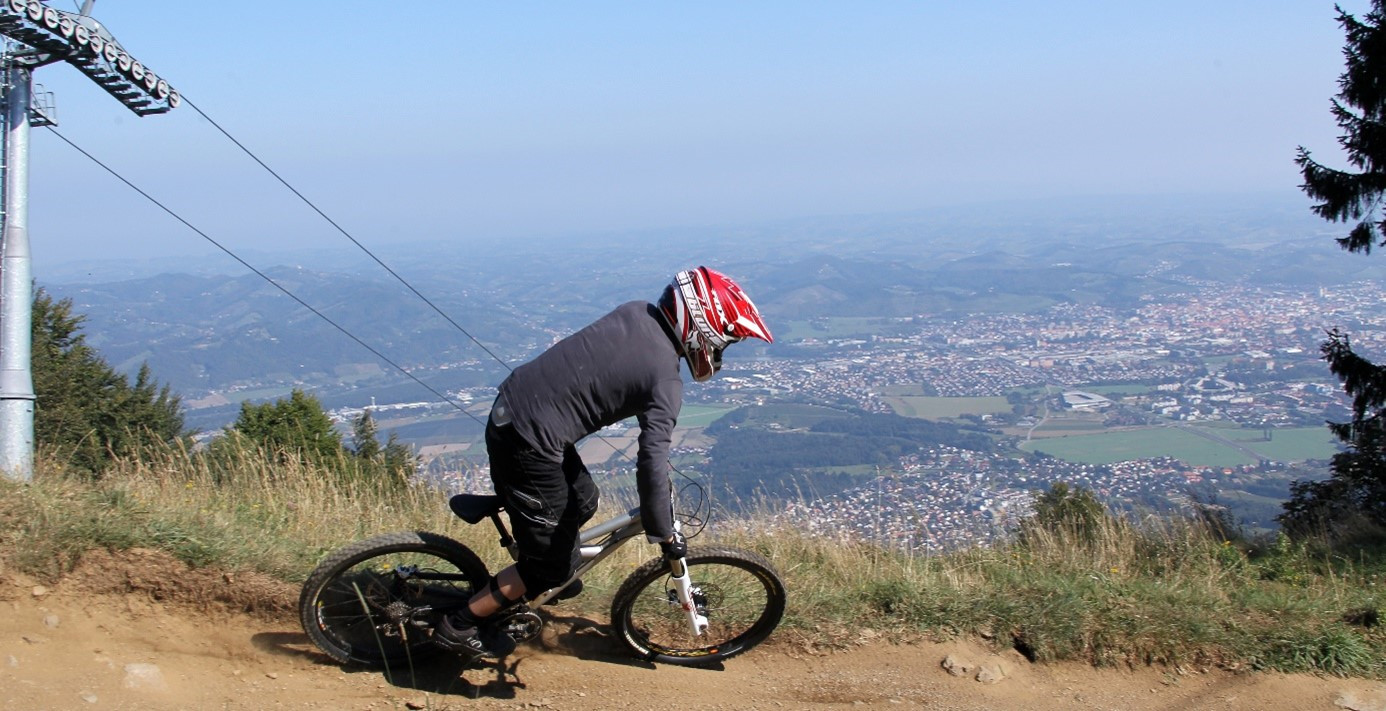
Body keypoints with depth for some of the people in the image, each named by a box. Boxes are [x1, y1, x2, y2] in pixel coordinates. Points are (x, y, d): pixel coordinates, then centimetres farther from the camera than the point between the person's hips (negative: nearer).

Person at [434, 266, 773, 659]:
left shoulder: (635, 312, 4)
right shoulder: (665, 380, -17)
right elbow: (651, 467, -21)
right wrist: (665, 536, -7)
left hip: (509, 408, 8)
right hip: (529, 442, -8)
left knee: (581, 502, 28)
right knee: (554, 564, 8)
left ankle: (535, 580, 48)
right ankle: (460, 625, 18)